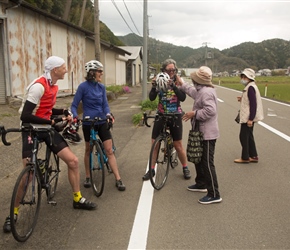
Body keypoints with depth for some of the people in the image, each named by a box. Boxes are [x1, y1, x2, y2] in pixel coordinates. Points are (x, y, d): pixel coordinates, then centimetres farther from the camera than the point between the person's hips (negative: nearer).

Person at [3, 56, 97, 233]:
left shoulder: (54, 86, 6)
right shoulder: (39, 86, -21)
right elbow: (25, 116, -25)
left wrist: (64, 111, 1)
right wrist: (52, 122, -27)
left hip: (46, 129, 8)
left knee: (73, 161, 1)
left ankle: (78, 199, 17)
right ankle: (13, 212, 11)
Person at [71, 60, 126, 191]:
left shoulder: (101, 87, 3)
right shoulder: (83, 86, -10)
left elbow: (105, 104, 3)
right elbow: (74, 105, -7)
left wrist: (108, 114, -18)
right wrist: (75, 116, -26)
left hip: (102, 122, 3)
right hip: (88, 123, -3)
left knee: (110, 151, -2)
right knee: (88, 150, 12)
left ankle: (118, 180, 2)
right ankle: (87, 177, 30)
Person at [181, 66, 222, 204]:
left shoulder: (206, 92, -21)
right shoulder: (201, 90, 12)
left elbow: (211, 110, -32)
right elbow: (192, 91, 34)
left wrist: (194, 113, -23)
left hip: (207, 134, -11)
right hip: (201, 132, 11)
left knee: (207, 163, -8)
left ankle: (214, 195, -1)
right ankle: (201, 184, 39)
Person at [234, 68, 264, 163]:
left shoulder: (250, 88, -19)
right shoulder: (249, 87, 12)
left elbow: (253, 104, -24)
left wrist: (250, 119, -25)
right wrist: (242, 99, 4)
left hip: (248, 117, -10)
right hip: (249, 117, 10)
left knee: (243, 136, -2)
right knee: (249, 136, 16)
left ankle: (245, 158, 9)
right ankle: (253, 156, 24)